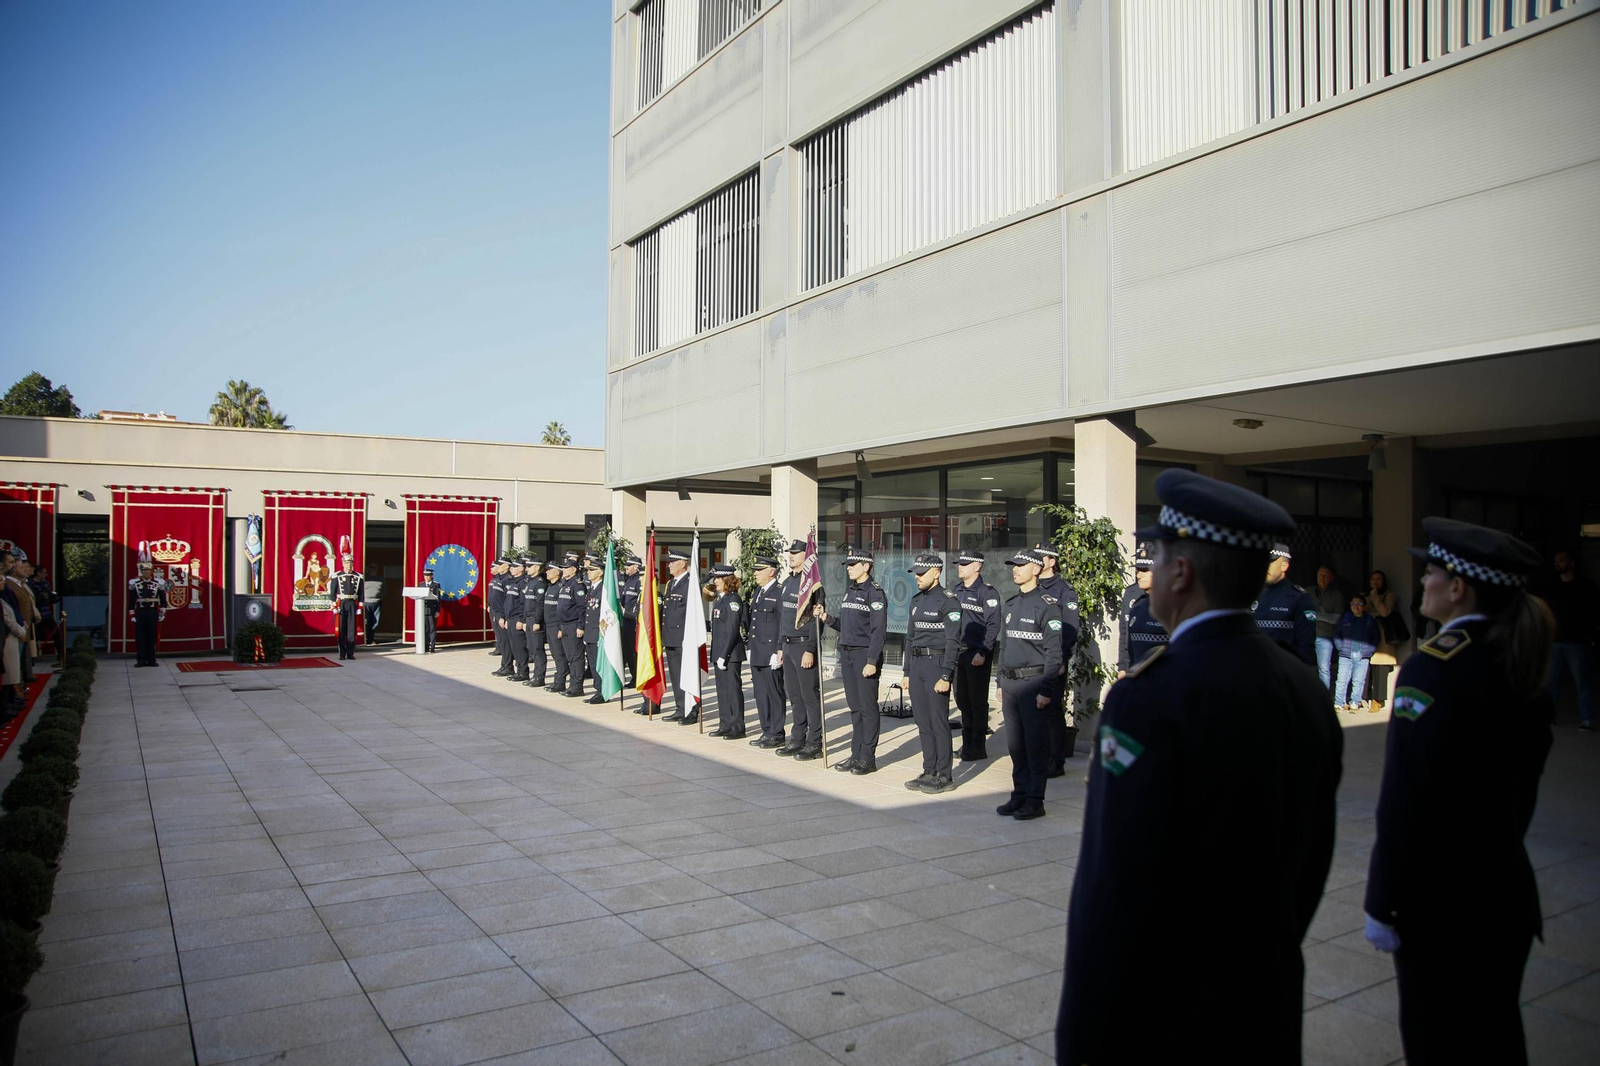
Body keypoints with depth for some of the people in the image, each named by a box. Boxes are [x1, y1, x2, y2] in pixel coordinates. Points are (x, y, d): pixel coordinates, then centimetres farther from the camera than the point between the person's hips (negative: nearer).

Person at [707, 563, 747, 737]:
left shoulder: (733, 600, -13)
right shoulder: (719, 599, 14)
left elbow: (732, 630, -18)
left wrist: (723, 654, -20)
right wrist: (717, 654, 13)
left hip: (731, 653, -9)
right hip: (719, 653, 9)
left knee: (733, 689, -2)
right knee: (722, 689, 13)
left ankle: (737, 727, 5)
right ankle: (725, 725, 21)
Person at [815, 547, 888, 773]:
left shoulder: (875, 593, -10)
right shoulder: (849, 592, 15)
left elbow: (878, 630, -15)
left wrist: (872, 661, -19)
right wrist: (825, 617, 1)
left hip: (865, 655, -8)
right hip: (846, 653, 8)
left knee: (868, 707, -2)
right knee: (855, 707, 12)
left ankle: (868, 758, 4)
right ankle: (856, 755, 18)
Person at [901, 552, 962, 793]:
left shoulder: (948, 601, -10)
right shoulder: (917, 600, 15)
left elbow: (953, 641, -14)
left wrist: (946, 676, -19)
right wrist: (907, 672, 16)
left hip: (937, 663, -8)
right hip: (917, 665, 8)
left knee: (938, 722, -4)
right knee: (923, 723, 10)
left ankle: (944, 776, 4)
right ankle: (929, 772, 19)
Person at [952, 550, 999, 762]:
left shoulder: (987, 592, -9)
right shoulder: (957, 591, 13)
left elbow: (993, 625, -14)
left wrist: (983, 653, -18)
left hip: (977, 655, -7)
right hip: (958, 653, 7)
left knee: (977, 701, 1)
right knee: (962, 700, 11)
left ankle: (978, 748, 9)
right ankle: (967, 743, 22)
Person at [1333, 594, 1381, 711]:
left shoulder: (1370, 621, 8)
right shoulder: (1344, 618, 9)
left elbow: (1377, 638, 12)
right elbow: (1336, 634, 13)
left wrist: (1370, 650, 1)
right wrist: (1341, 647, 2)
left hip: (1362, 656, 0)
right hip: (1345, 655, 0)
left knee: (1359, 681, 0)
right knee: (1342, 680, -4)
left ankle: (1355, 703, 8)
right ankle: (1339, 704, -1)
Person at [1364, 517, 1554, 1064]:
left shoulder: (1434, 666, -20)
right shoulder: (1523, 665, 4)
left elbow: (1406, 797, -22)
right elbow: (1524, 782, 12)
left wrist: (1382, 902, -16)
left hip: (1440, 896, -8)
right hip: (1508, 890, 8)